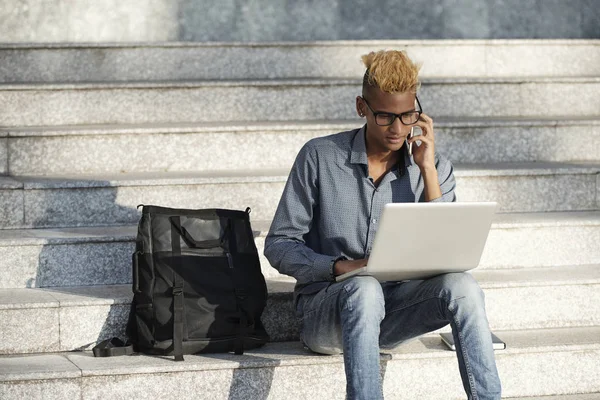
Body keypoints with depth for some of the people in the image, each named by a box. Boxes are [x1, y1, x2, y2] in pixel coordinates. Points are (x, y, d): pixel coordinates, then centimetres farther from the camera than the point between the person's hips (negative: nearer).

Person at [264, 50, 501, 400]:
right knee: (365, 289, -38)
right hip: (325, 310, -3)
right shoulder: (319, 157, -3)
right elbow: (279, 244, -2)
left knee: (462, 286, -27)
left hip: (395, 309, 3)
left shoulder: (434, 168, 4)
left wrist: (428, 171, -11)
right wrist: (341, 266, -20)